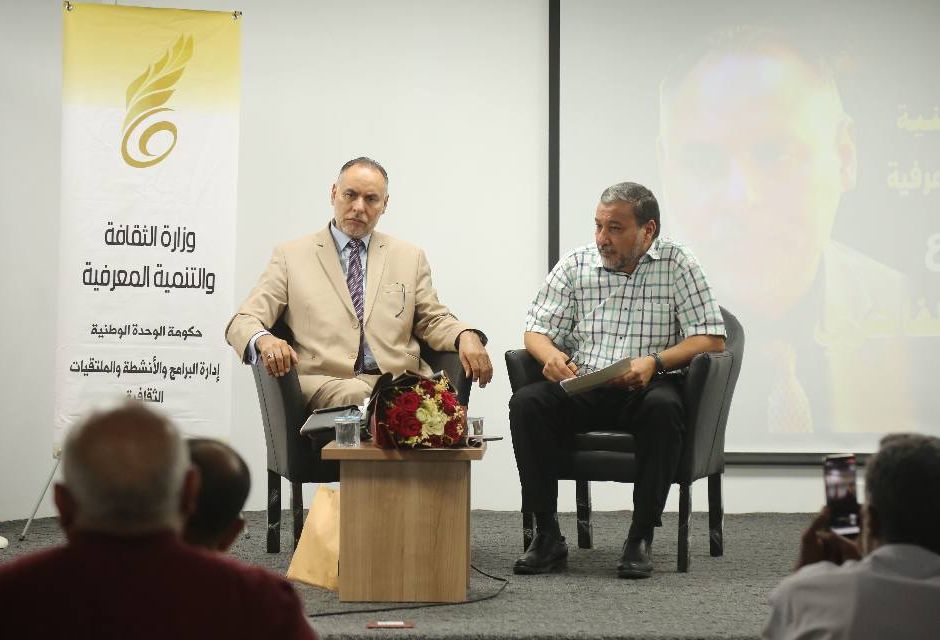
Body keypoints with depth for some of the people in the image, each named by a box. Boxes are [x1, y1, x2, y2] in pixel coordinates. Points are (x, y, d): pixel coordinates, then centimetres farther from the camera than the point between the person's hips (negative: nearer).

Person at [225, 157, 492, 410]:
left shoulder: (410, 257, 23)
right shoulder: (291, 256, 15)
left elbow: (434, 321, 20)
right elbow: (242, 322, 8)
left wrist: (466, 336, -5)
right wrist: (263, 340, -18)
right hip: (327, 383, -3)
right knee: (357, 397, -40)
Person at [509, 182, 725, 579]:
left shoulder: (676, 264, 1)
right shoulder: (574, 266, 8)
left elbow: (712, 338, -4)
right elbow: (536, 330, 10)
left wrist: (655, 361, -21)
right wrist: (551, 355, -15)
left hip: (646, 388, -2)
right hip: (582, 388, 2)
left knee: (663, 406, -37)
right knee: (526, 403, -26)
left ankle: (641, 538, -26)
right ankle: (547, 536, -20)